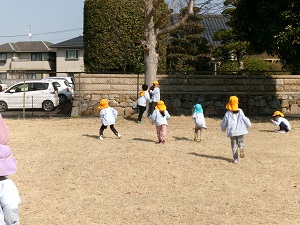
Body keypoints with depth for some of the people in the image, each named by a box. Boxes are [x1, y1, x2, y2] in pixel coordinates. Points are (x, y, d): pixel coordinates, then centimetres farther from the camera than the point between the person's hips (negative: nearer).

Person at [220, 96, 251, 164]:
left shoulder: (228, 113, -2)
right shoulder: (240, 112, -2)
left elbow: (224, 123, 6)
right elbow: (245, 119, 1)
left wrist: (223, 128, 26)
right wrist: (248, 125, 22)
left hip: (232, 132, 0)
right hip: (240, 131, 0)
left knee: (234, 145, 9)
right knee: (241, 141, 17)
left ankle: (235, 158, 2)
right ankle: (242, 148, -18)